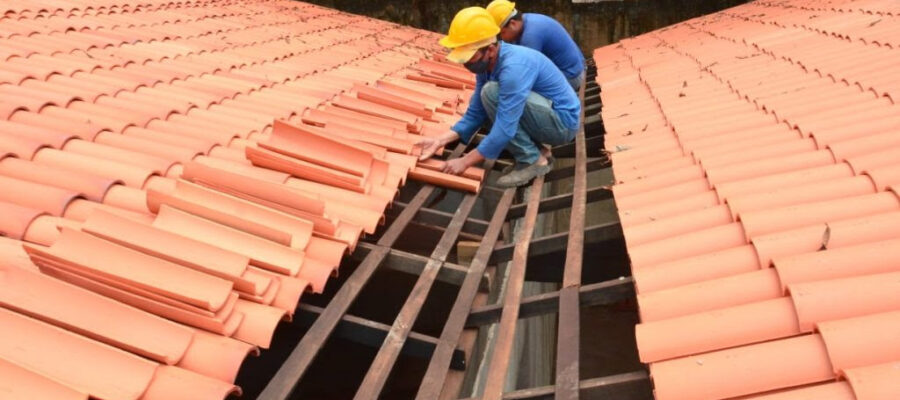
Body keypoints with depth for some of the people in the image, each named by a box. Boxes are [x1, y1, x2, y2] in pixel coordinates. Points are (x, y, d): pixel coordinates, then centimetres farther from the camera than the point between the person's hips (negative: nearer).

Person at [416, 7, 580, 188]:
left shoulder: (514, 66, -29)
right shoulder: (487, 63, -2)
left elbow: (505, 128, -30)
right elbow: (475, 113, 4)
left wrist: (465, 161, -23)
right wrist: (440, 140, -8)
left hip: (563, 120, -9)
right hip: (547, 118, 9)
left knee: (491, 92, -24)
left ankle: (532, 161, -12)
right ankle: (537, 150, 10)